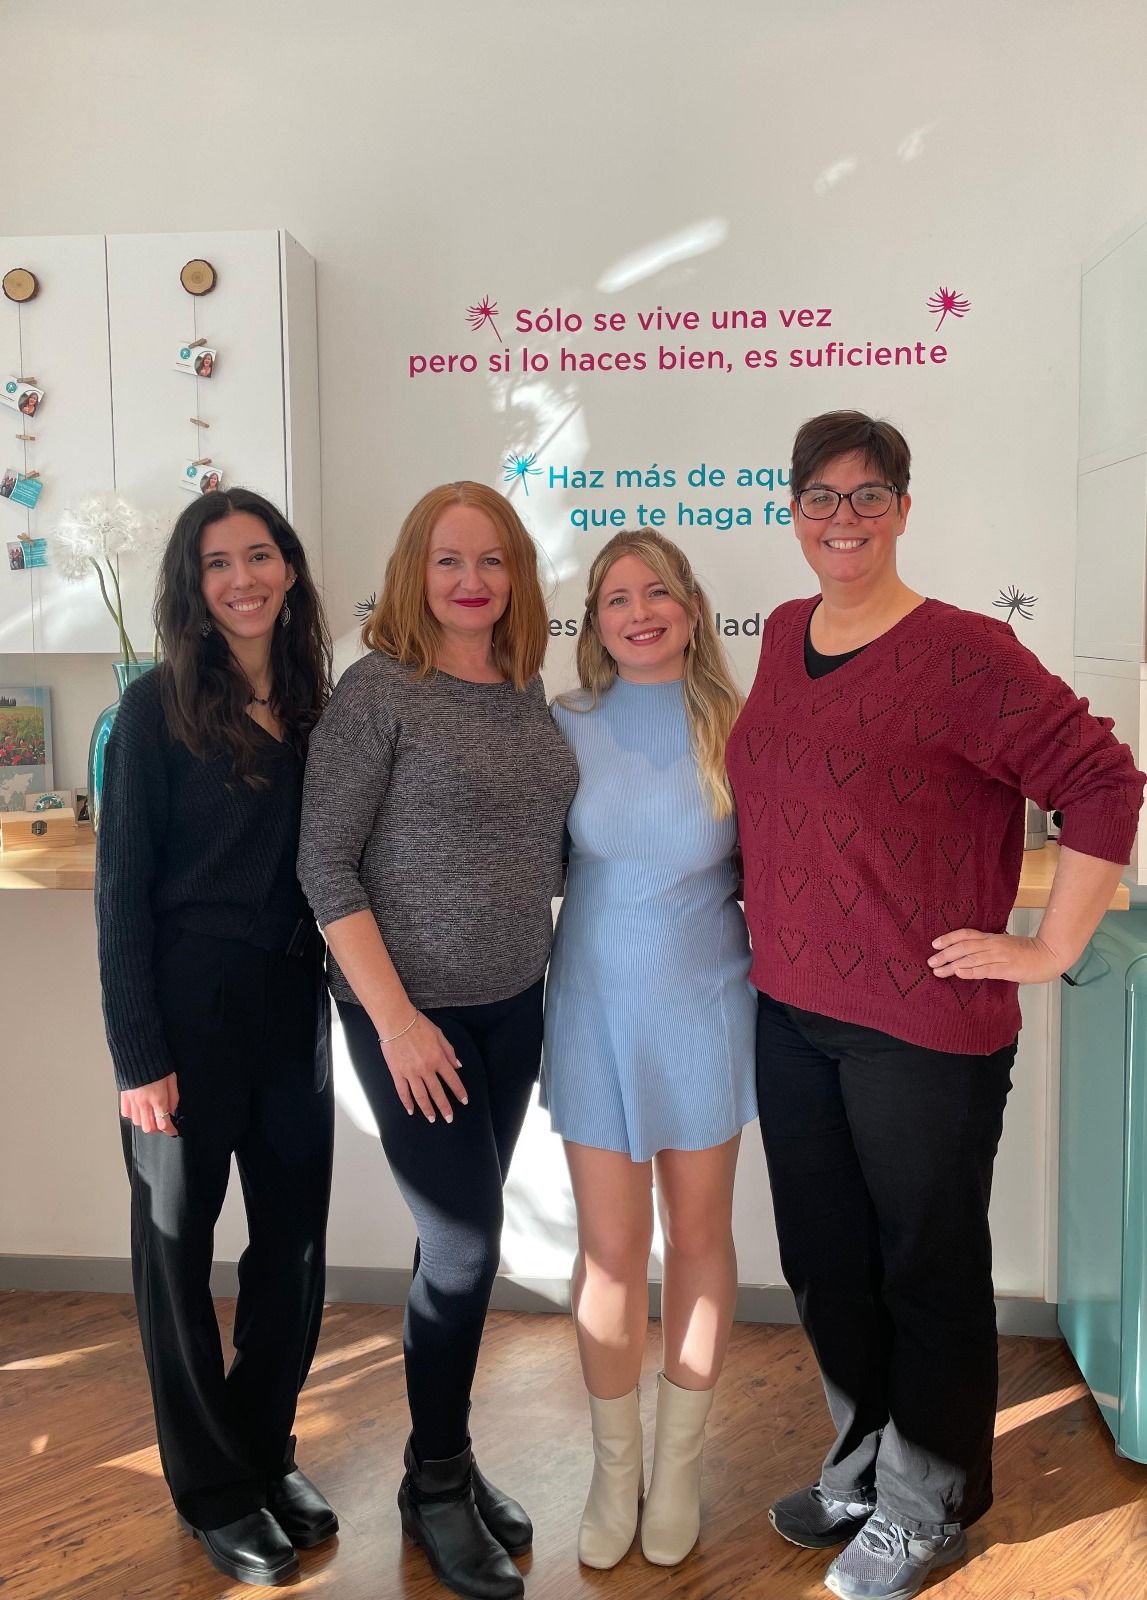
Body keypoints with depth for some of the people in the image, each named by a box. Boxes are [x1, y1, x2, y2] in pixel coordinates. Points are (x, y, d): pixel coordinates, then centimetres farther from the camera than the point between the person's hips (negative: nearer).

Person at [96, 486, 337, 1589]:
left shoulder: (310, 707, 7)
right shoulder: (161, 707, -8)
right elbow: (122, 889, -10)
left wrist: (352, 998, 7)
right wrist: (138, 1055, -12)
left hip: (292, 1003, 5)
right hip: (189, 1008, -5)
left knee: (295, 1244, 14)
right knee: (179, 1249, 10)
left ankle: (265, 1452, 36)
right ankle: (214, 1493, 29)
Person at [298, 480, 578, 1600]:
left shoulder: (528, 691, 6)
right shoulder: (378, 691, -12)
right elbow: (325, 866, -13)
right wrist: (395, 1016, -16)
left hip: (514, 1004, 5)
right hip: (412, 1009, -5)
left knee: (464, 1237, 15)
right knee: (463, 1243, 1)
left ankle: (446, 1457, 35)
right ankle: (436, 1488, 25)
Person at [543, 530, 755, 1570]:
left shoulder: (736, 733, -5)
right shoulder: (565, 730, -4)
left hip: (703, 1007, 0)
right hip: (596, 1008, 0)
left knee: (700, 1233, 14)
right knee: (610, 1247, 8)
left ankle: (680, 1463, 35)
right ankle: (614, 1467, 31)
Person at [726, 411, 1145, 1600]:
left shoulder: (961, 653, -15)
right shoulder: (784, 635, 6)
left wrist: (1048, 950, -15)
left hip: (923, 1023, -6)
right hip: (791, 1011, 7)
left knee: (927, 1268, 12)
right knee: (824, 1257, 19)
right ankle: (860, 1470, 42)